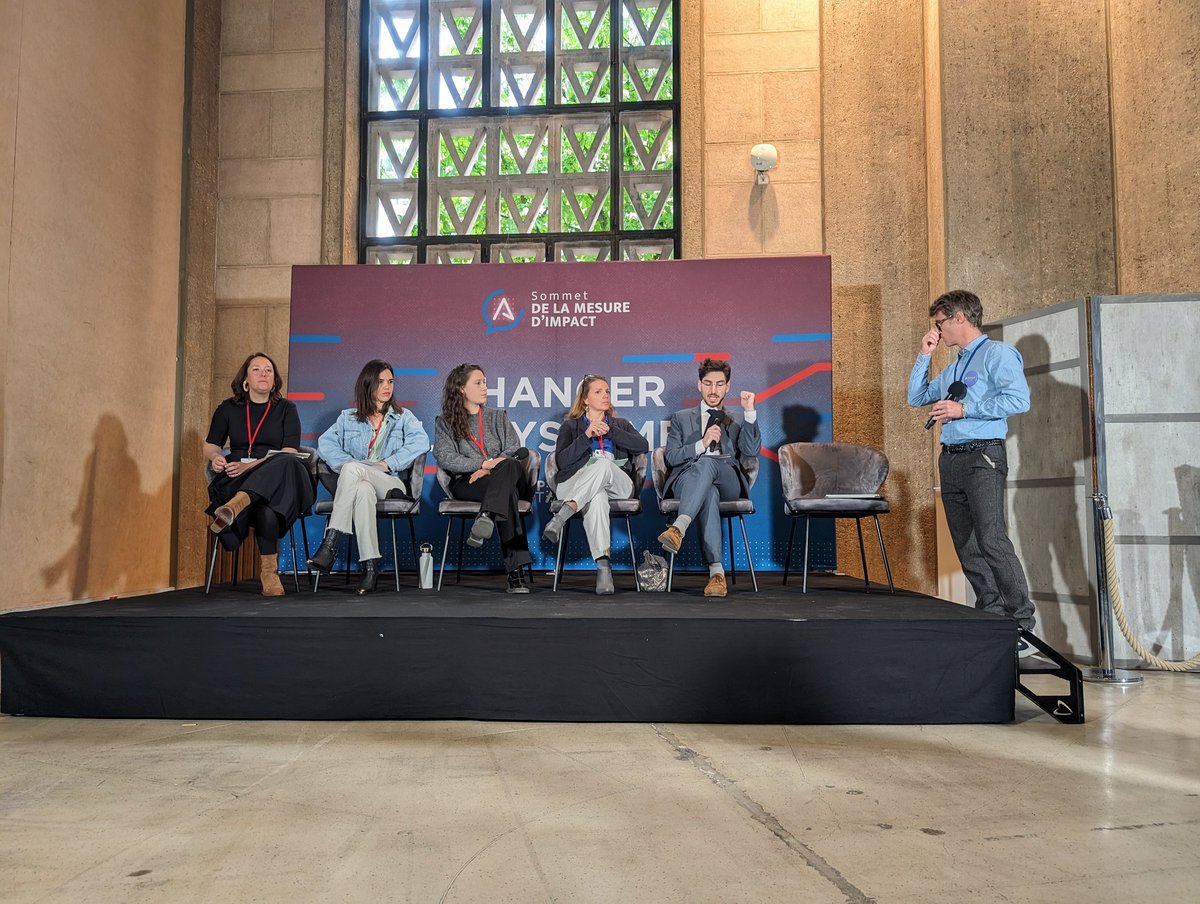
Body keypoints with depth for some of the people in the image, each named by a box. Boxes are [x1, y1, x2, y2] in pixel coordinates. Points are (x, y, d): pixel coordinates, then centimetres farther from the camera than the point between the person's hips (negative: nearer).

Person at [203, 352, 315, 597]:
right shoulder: (228, 408, 19)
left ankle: (234, 506, -61)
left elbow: (290, 453, -2)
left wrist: (250, 466, -18)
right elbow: (210, 445, 18)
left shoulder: (286, 409, 12)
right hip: (235, 479, 2)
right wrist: (216, 458, -10)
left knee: (286, 465, -45)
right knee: (265, 508, -40)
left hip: (277, 479, -2)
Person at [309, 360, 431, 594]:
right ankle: (370, 566, -42)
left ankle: (330, 544, -38)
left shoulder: (403, 417, 19)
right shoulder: (348, 418, 24)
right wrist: (347, 464, -12)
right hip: (355, 482, 1)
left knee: (352, 469, -33)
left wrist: (387, 463, -12)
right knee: (363, 490, -39)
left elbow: (421, 442, -2)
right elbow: (325, 442, 8)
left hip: (391, 485, -1)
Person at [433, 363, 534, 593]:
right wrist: (483, 464, -16)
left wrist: (490, 469, -12)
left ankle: (487, 517, -59)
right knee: (508, 492, -38)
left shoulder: (498, 416, 25)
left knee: (509, 466, -39)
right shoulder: (445, 422, 16)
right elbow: (445, 458, -2)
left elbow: (513, 451, 9)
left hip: (507, 477, 2)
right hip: (465, 483, -2)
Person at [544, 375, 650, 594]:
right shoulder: (570, 426, 23)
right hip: (576, 483, -1)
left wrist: (610, 431, 0)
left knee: (603, 464, -37)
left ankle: (562, 516, -51)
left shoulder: (620, 424, 29)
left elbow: (643, 445, 7)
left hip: (617, 484, 2)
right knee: (596, 497, -41)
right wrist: (587, 435, -6)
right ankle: (603, 565, -53)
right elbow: (562, 461, 4)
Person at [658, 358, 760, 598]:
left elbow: (751, 451, 6)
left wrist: (750, 412, -2)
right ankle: (717, 571, -49)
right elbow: (672, 457, 10)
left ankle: (679, 527, -55)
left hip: (727, 480, 1)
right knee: (709, 493, -39)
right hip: (688, 479, 0)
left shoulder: (737, 420, 28)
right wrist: (702, 443, -4)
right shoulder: (681, 418, 26)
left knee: (707, 463, -37)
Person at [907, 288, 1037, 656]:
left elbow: (1019, 399, -15)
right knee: (966, 546, 6)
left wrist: (963, 409, -14)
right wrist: (924, 355, 21)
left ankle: (1022, 626, -13)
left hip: (983, 457, -9)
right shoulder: (953, 367, 23)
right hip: (950, 459, 9)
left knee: (991, 540, -17)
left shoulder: (997, 353, -2)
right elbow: (916, 398, 28)